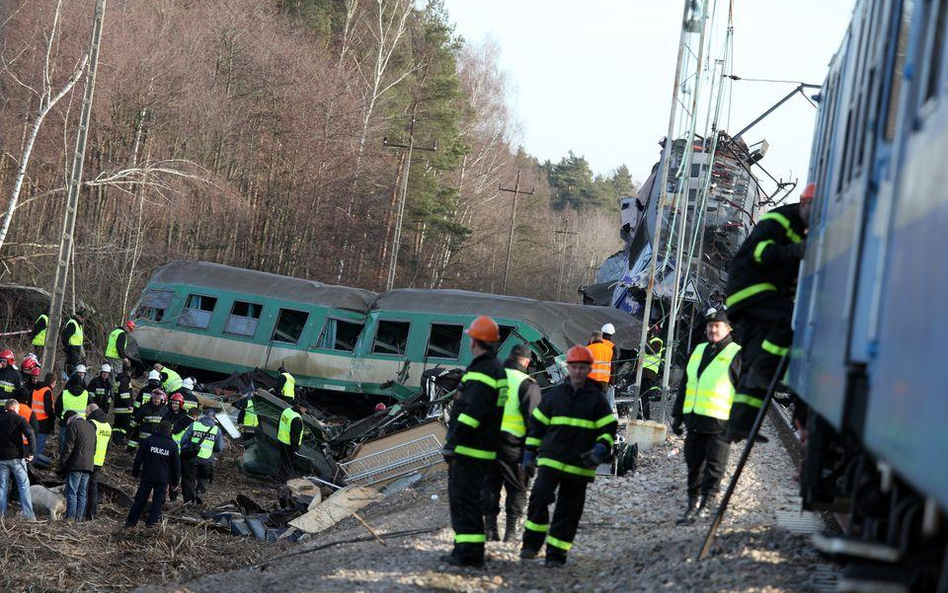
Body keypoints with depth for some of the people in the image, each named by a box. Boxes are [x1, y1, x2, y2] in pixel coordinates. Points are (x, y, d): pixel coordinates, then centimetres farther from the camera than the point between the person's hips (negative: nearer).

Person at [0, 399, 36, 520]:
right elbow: (30, 435, -15)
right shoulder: (18, 419, -4)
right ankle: (28, 514, -6)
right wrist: (32, 452, -10)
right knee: (23, 486, 0)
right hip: (16, 457, -4)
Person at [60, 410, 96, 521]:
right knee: (82, 494, 9)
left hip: (75, 465, -7)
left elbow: (69, 447, -11)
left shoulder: (74, 425, -5)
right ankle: (80, 518, 7)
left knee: (72, 493, -6)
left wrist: (62, 465, -8)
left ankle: (71, 518, -10)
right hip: (89, 465, 7)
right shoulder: (91, 426, 20)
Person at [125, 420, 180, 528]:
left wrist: (135, 473, 11)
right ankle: (151, 522, 11)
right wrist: (175, 482, 14)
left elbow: (138, 458, 0)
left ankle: (131, 522, 8)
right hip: (162, 479, -1)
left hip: (147, 476, 1)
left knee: (140, 499, 7)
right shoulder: (173, 446, -3)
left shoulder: (148, 441, -4)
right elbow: (176, 466, 4)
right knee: (158, 501, 11)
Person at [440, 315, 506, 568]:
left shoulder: (482, 372, -18)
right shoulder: (497, 369, 16)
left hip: (468, 450, -10)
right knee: (464, 499, 18)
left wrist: (452, 443, -21)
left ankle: (469, 552, -6)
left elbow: (471, 413, -25)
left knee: (464, 500, -6)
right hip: (484, 449, 10)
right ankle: (467, 548, 23)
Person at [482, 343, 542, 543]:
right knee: (517, 488, 6)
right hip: (513, 443, -4)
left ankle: (490, 526, 9)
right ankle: (511, 530, 2)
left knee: (490, 484, 13)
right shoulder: (527, 384, -7)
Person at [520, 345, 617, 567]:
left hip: (580, 466, 0)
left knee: (569, 511, 3)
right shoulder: (554, 394, 8)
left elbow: (609, 429, 6)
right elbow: (536, 424, 14)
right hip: (550, 459, 0)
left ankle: (556, 554, 11)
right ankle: (532, 543, -6)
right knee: (539, 497, -18)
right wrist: (529, 454, 10)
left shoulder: (597, 399, 5)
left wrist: (600, 449, -12)